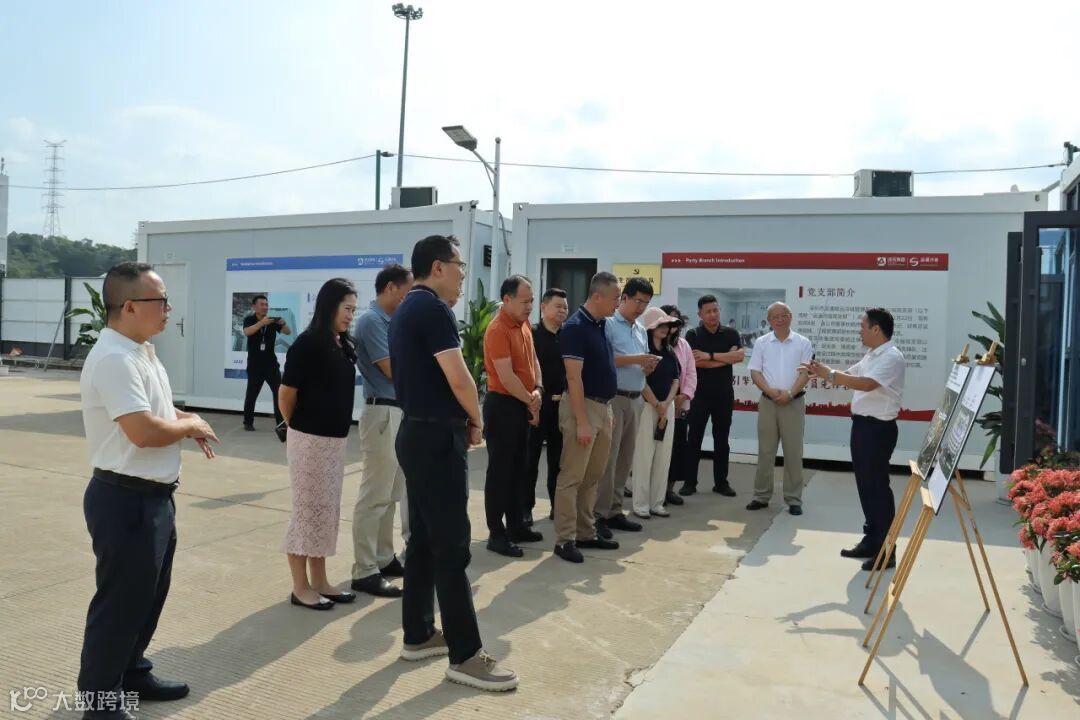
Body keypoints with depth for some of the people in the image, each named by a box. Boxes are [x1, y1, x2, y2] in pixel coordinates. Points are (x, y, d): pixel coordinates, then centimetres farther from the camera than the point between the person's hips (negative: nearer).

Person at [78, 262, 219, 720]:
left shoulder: (141, 351, 10)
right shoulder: (115, 359, -23)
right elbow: (144, 431, -30)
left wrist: (185, 420, 5)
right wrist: (190, 425, -12)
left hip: (154, 495, 10)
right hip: (126, 499, -10)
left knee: (149, 593, 22)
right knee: (120, 601, 4)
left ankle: (132, 674, 39)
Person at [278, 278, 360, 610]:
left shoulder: (344, 345, 7)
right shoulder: (307, 343, -14)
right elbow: (286, 393, -10)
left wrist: (338, 430, 13)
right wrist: (297, 427, 4)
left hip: (336, 438, 7)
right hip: (309, 439, -7)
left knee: (328, 509, 13)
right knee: (308, 509, 1)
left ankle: (319, 581, 24)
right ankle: (300, 587, 13)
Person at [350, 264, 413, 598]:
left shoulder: (391, 321, 14)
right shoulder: (371, 320, -13)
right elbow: (393, 369, -15)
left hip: (398, 412, 10)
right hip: (383, 413, -10)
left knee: (390, 495, 15)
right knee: (374, 497, -5)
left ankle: (383, 558, 26)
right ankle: (365, 572, 1)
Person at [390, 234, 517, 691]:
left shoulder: (405, 310, 15)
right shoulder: (433, 308, -15)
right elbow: (458, 379, -21)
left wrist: (460, 420, 11)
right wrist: (476, 422, -4)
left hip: (417, 432, 10)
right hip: (438, 437, -10)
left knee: (423, 538, 15)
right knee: (452, 545, -5)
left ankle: (418, 635, 25)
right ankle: (465, 656, 2)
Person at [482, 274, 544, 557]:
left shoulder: (525, 325, 9)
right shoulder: (497, 330, -18)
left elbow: (533, 360, 13)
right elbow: (506, 378, -21)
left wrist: (538, 391, -5)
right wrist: (531, 402, -11)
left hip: (523, 405, 9)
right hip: (503, 405, -9)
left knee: (519, 469, 15)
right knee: (500, 471, -2)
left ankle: (517, 526, 26)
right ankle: (496, 534, 6)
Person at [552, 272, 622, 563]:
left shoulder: (602, 325, 11)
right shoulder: (575, 327, -15)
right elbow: (574, 377, -20)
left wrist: (607, 410, 18)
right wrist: (581, 421, -22)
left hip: (603, 406, 9)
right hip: (583, 406, -9)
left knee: (593, 476, 14)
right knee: (572, 477, -2)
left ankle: (586, 533, 23)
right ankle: (564, 539, 4)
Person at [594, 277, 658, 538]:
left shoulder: (641, 330, 18)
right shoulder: (608, 324, -5)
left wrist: (649, 365, -3)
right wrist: (634, 359, -18)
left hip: (636, 400, 8)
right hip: (613, 398, -8)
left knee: (625, 459, 10)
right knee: (607, 458, -7)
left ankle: (615, 511, 18)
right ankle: (598, 514, -2)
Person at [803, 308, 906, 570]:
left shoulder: (892, 357, -17)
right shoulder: (871, 356, 14)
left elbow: (866, 384, -29)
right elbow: (848, 376, 19)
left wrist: (828, 374, -27)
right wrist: (821, 371, 5)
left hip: (878, 428, -10)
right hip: (862, 425, 10)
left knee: (877, 487, -4)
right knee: (865, 485, 15)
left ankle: (886, 551, 5)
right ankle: (870, 541, 26)